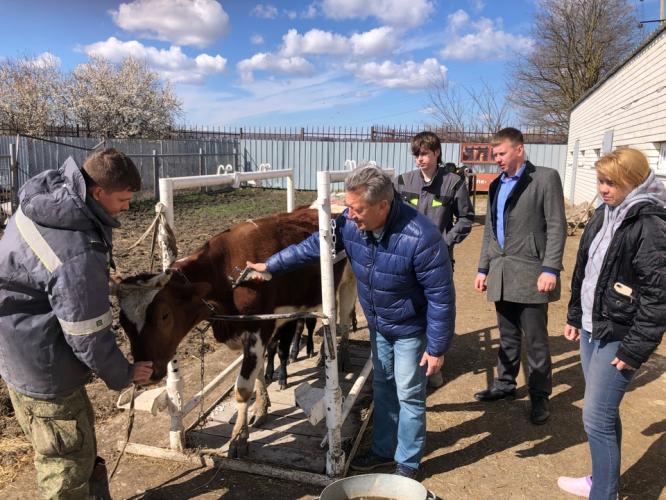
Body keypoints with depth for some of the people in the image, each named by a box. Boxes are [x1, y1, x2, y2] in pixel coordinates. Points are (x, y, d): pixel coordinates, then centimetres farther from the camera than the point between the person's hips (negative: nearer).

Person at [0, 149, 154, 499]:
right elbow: (88, 337, -24)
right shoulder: (79, 257, -34)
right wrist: (123, 375, -5)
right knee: (68, 461, 10)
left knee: (78, 444, 27)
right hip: (42, 365, -10)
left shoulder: (48, 190, -7)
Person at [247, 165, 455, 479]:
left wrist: (437, 348, -20)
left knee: (409, 395, 7)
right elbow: (313, 245, 0)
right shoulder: (350, 223, -17)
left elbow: (441, 296, -25)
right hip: (377, 324, 6)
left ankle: (408, 464, 27)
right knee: (383, 388, 19)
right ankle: (383, 450, 39)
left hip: (411, 329, -6)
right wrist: (271, 265, 4)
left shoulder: (420, 237, -34)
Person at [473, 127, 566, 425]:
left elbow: (557, 227, -9)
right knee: (507, 337, 17)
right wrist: (483, 268, 15)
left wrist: (550, 269, -15)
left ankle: (540, 396, 17)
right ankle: (505, 384, 31)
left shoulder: (546, 178, -3)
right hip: (501, 275, 6)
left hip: (530, 274, -6)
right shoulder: (496, 185, 17)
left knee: (536, 341, 3)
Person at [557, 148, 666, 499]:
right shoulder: (604, 214, 8)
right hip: (591, 329, 8)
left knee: (596, 418, -2)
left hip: (618, 337, -8)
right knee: (604, 412, 19)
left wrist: (634, 349, -17)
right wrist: (574, 316, 16)